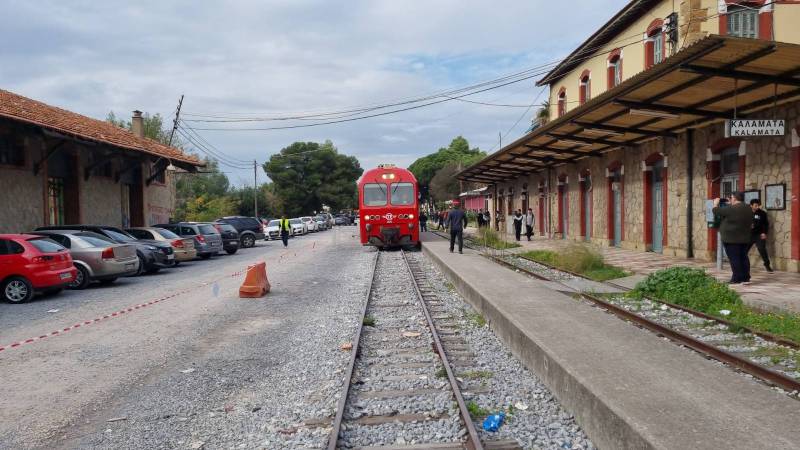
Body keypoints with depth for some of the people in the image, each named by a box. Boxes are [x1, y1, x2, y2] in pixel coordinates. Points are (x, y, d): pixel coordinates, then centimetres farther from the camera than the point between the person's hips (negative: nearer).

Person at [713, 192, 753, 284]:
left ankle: (737, 278, -1)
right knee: (744, 257, 12)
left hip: (732, 239, -7)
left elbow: (716, 211, -8)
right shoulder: (748, 209, 7)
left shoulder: (731, 209, -18)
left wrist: (716, 203, 12)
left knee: (734, 259, -2)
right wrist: (732, 204, 30)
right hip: (745, 238, 7)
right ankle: (746, 278, 14)